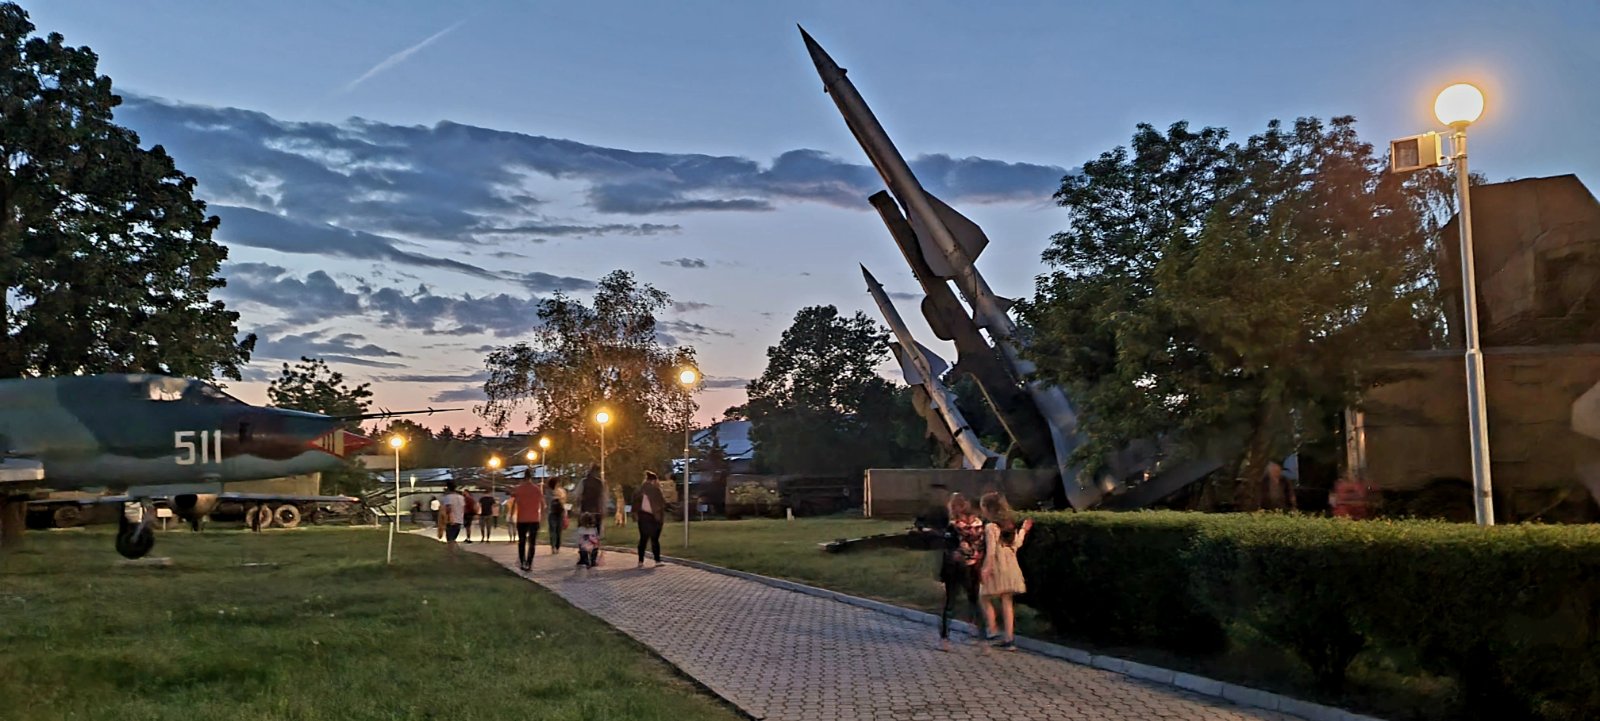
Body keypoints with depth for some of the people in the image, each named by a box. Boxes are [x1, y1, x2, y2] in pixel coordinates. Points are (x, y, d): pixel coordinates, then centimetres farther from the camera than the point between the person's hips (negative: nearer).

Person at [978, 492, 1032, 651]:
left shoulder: (990, 526, -13)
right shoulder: (1010, 524, 9)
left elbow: (991, 549, -20)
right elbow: (1016, 544, 16)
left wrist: (987, 568, -23)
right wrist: (1023, 530, 30)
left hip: (996, 565, -7)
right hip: (1010, 565, 7)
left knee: (986, 599, 6)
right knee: (1007, 602, 8)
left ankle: (992, 635, 1)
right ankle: (1009, 639, 6)